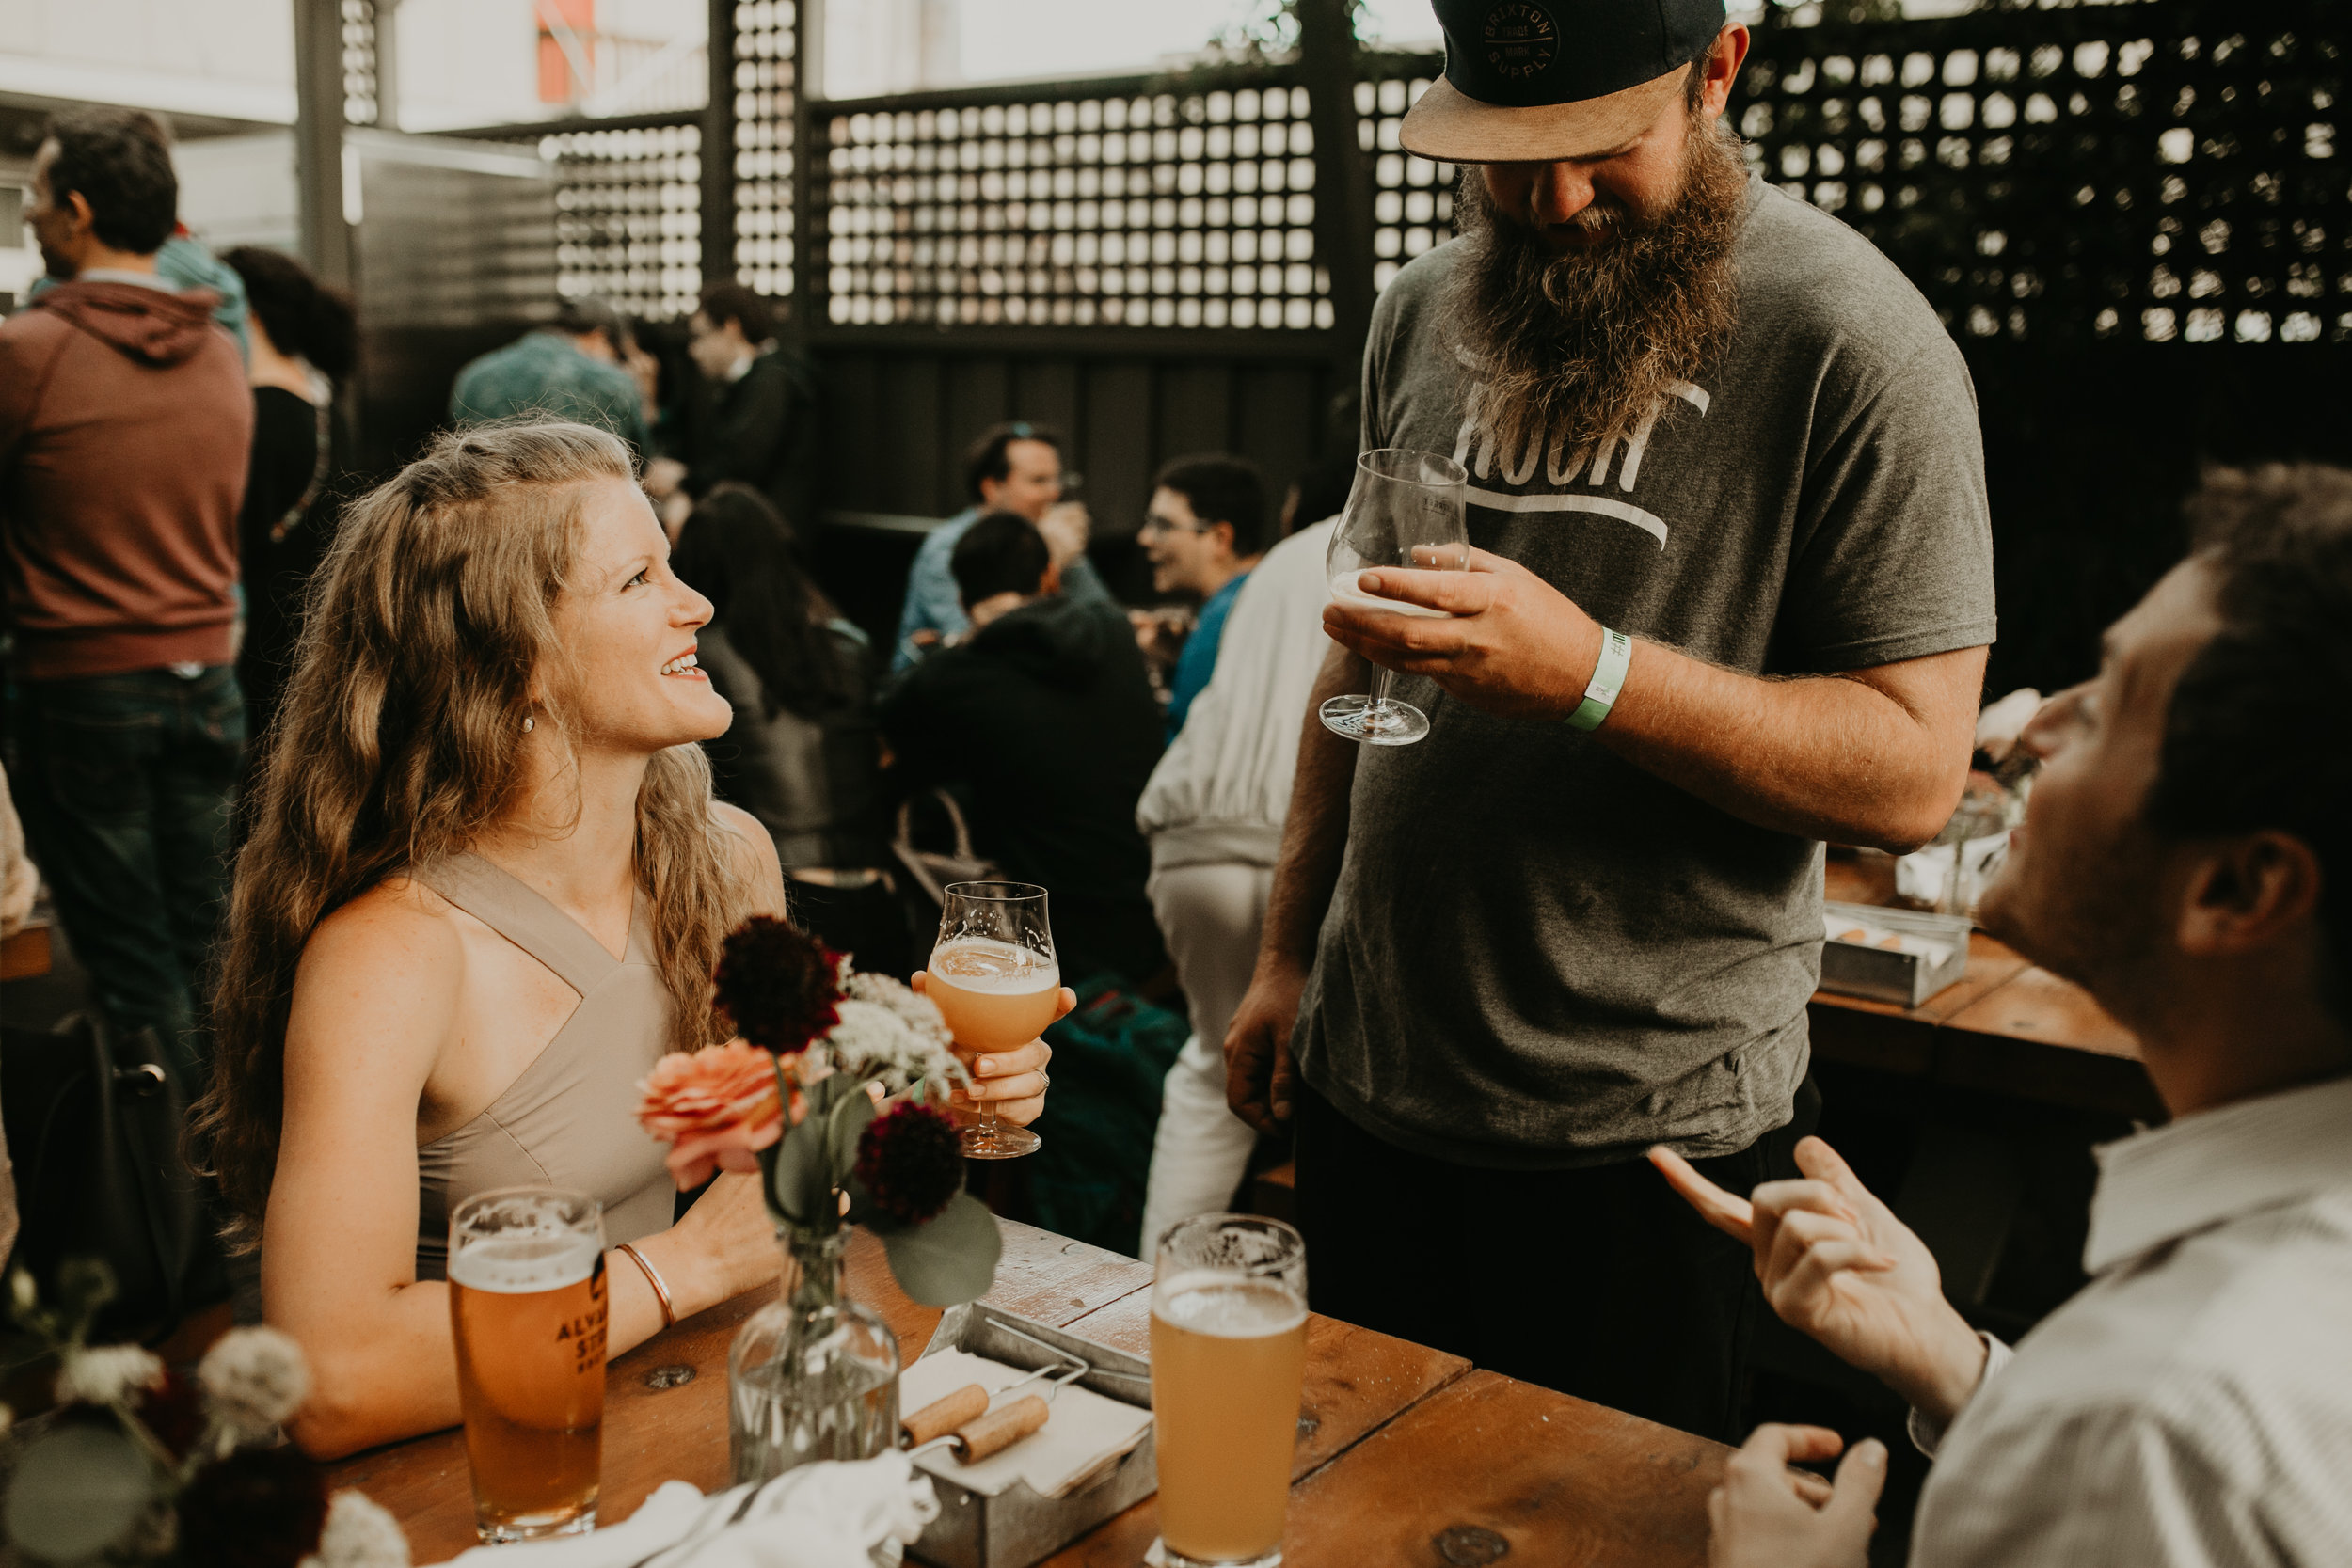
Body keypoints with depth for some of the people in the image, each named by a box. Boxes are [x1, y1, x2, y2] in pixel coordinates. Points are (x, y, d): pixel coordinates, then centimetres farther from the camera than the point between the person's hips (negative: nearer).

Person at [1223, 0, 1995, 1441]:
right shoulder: (1425, 312, 7)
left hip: (1651, 1130, -5)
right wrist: (1289, 952, 13)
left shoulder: (1853, 338, -12)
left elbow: (1913, 771, -15)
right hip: (1370, 1090, 6)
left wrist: (1586, 670, -28)